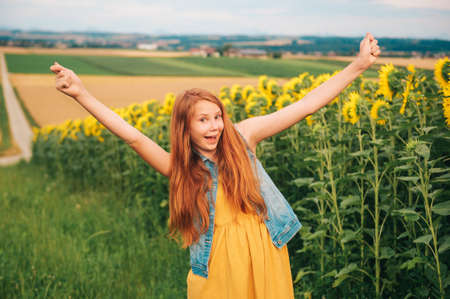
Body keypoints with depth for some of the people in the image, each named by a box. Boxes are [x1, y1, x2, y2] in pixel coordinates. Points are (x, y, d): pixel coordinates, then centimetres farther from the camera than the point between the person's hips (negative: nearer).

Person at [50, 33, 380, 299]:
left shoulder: (242, 136, -3)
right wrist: (81, 94, -27)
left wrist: (359, 65, -7)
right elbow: (133, 136, -17)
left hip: (265, 253, 1)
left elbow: (307, 105, -5)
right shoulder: (179, 167, -5)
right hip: (218, 265, -1)